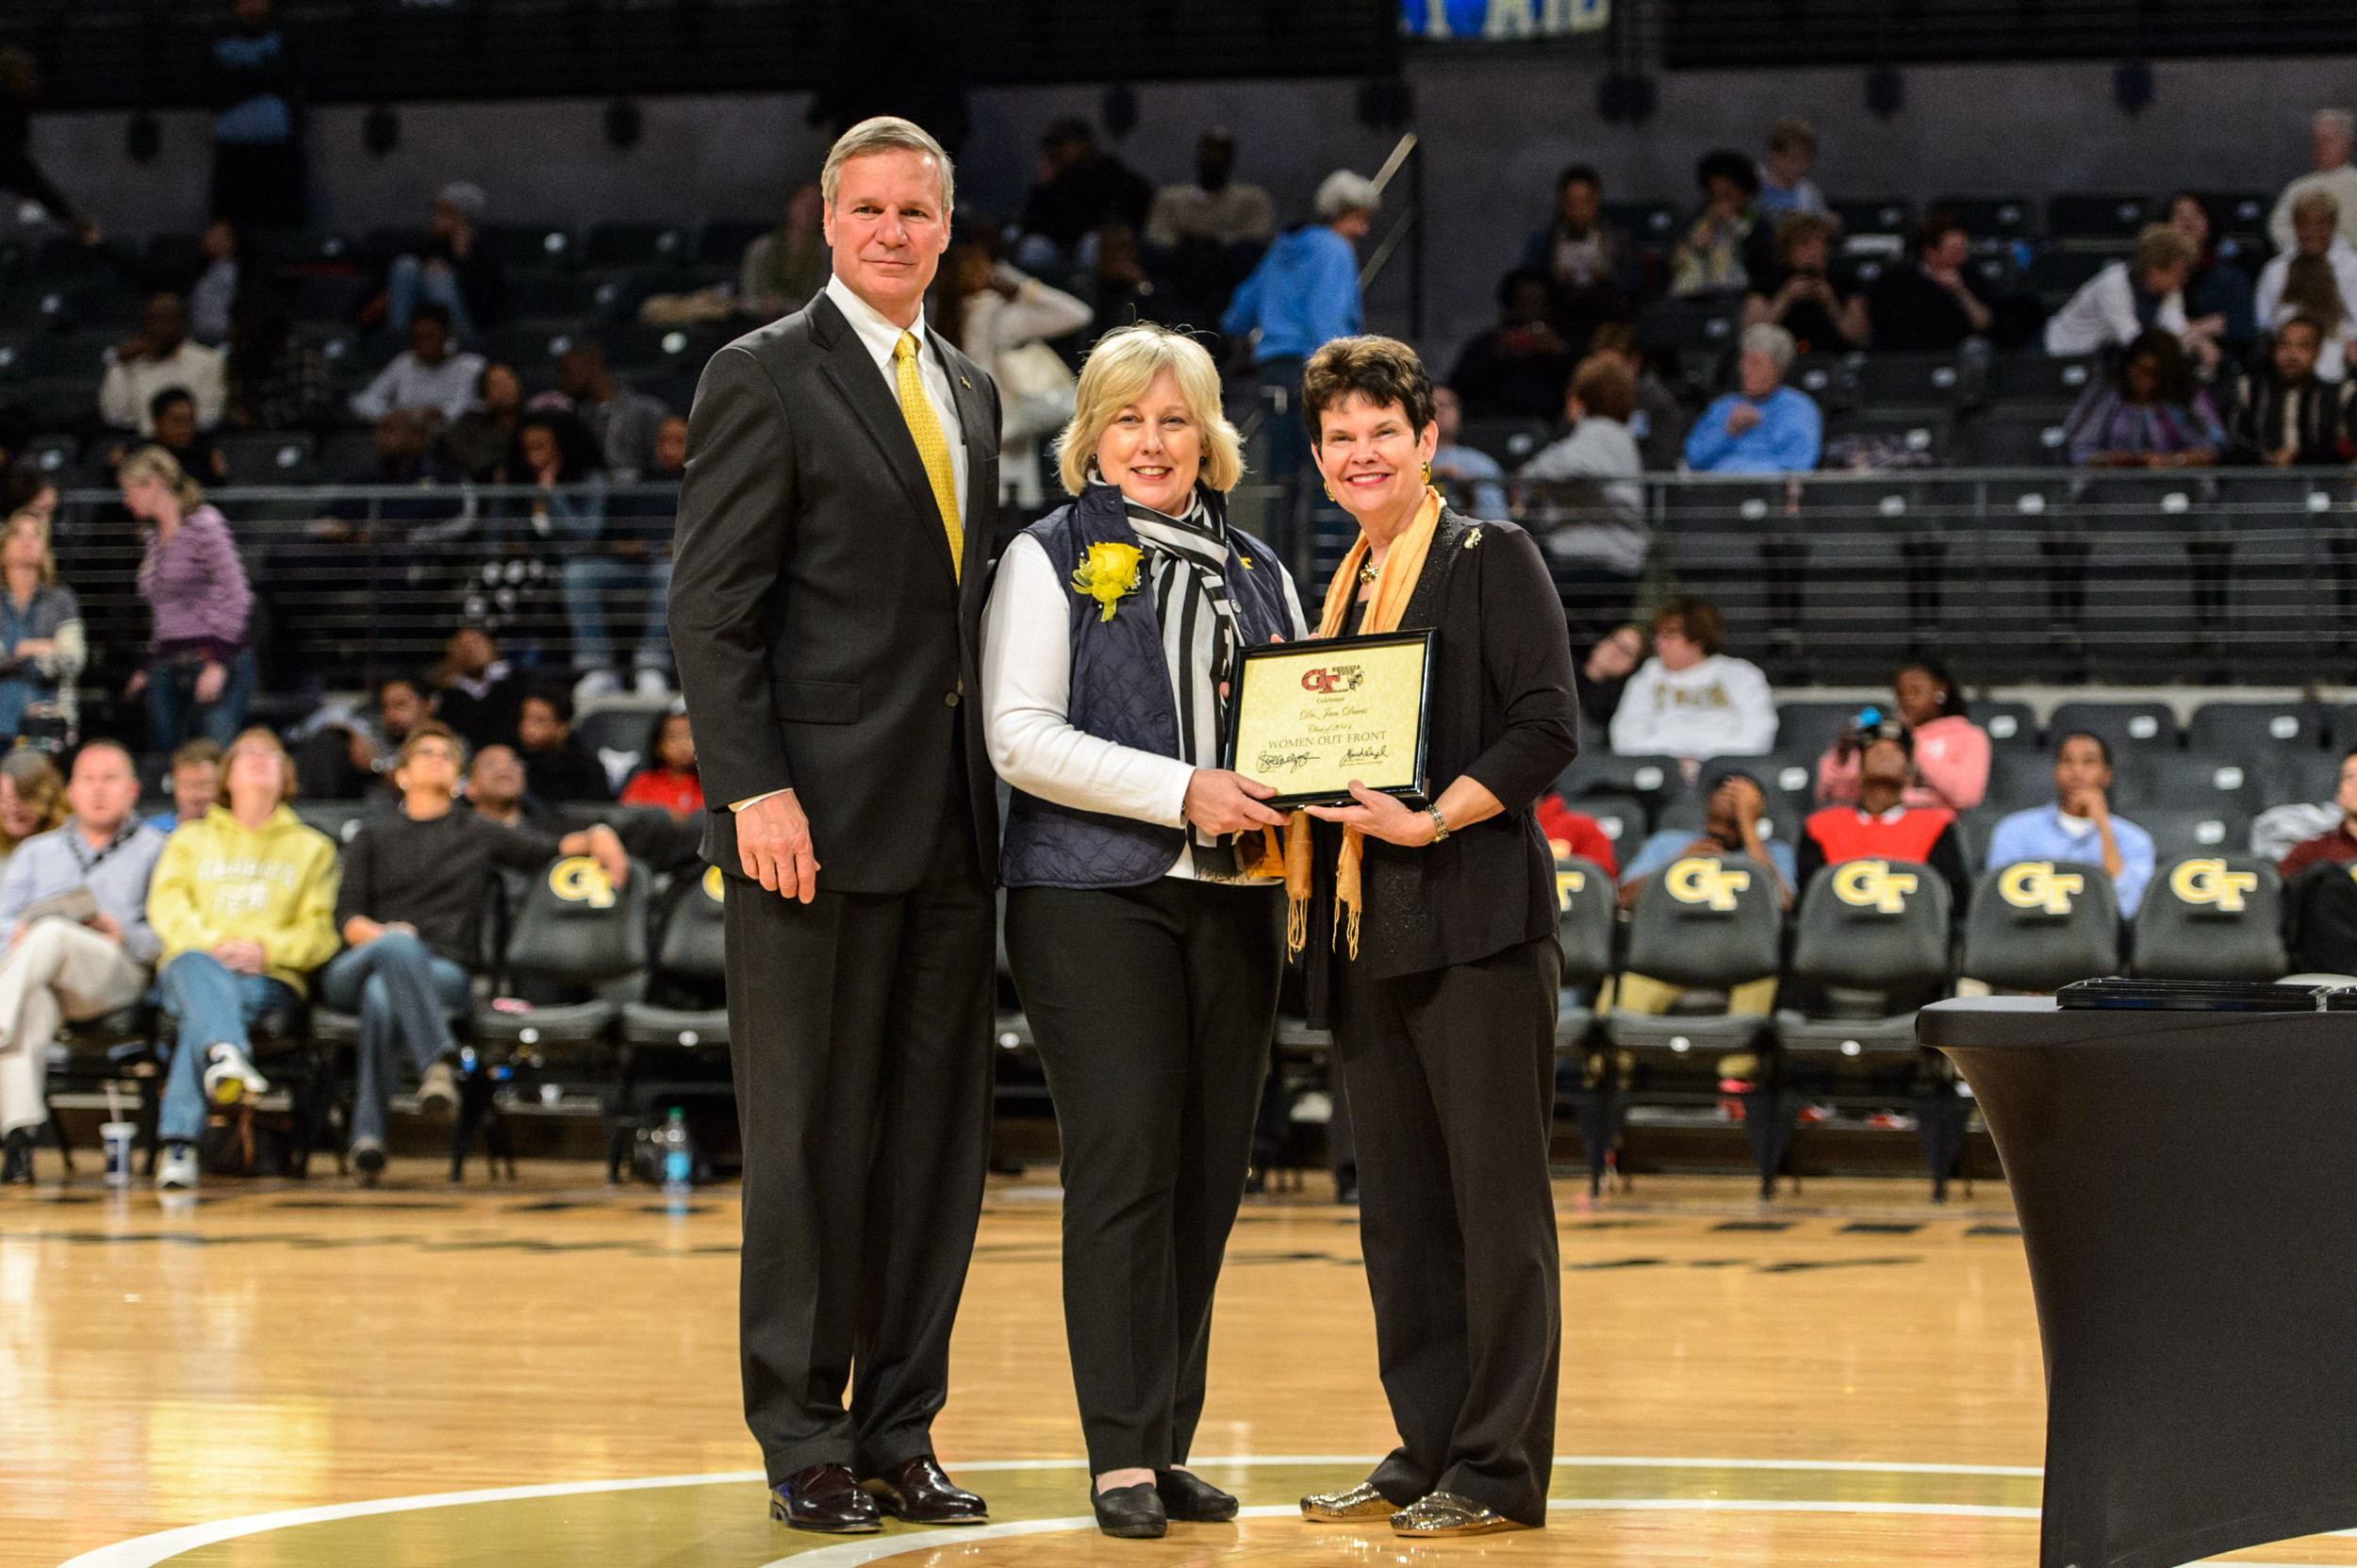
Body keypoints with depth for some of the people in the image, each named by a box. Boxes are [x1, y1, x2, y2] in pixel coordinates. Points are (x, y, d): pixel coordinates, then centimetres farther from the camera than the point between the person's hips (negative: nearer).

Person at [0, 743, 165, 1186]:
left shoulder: (156, 850, 22)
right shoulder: (36, 851, 34)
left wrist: (122, 933, -11)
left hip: (117, 972, -2)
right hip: (38, 978, 2)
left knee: (52, 934, -35)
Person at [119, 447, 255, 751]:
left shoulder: (204, 525, -5)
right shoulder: (156, 537, 19)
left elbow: (235, 595, -11)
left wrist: (218, 662, -17)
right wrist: (147, 669, 20)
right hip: (166, 668, 8)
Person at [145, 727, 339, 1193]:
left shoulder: (313, 848, 25)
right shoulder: (191, 839, 28)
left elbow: (320, 931, 11)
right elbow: (166, 906, 9)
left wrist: (265, 948, -10)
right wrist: (213, 944, -12)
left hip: (271, 978, -1)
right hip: (195, 961, 1)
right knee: (194, 967, -40)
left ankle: (179, 1142, -52)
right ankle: (226, 1053, -70)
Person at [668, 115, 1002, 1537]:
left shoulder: (972, 391, 17)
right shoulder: (765, 378, -4)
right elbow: (711, 608, -9)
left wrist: (999, 781, 11)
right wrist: (755, 789, -17)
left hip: (952, 825, 7)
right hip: (820, 823, -7)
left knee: (939, 1140, 8)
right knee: (810, 1142, -1)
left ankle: (900, 1436, 15)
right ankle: (806, 1447, 7)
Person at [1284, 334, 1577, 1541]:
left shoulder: (1492, 560, -2)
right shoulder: (1343, 592, 19)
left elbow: (1546, 729, -11)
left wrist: (1432, 817, -18)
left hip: (1475, 920, -7)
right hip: (1365, 933, 8)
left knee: (1495, 1196, -4)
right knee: (1398, 1206, 10)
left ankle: (1500, 1469, -1)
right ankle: (1426, 1451, 17)